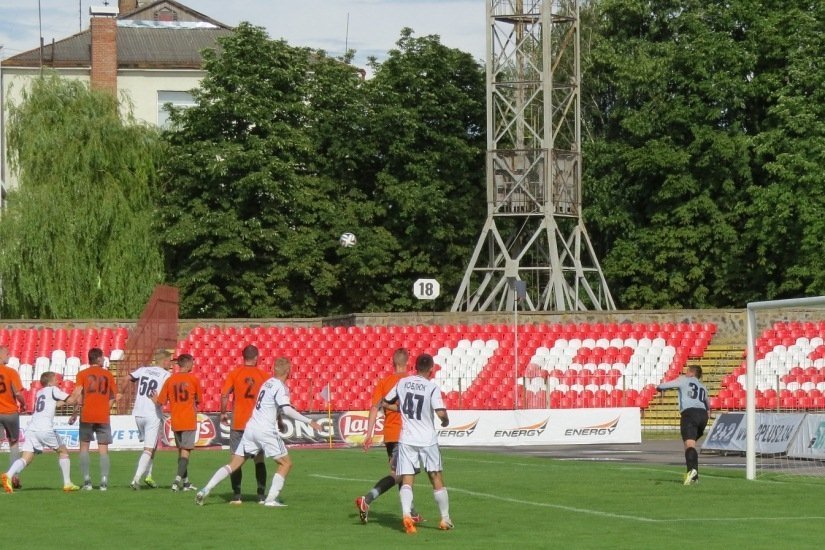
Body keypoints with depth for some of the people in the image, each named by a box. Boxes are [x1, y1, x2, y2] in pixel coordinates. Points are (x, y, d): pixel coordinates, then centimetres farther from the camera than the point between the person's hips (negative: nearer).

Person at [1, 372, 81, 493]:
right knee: (63, 451, 15)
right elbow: (70, 401, 1)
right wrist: (77, 398, 20)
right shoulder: (53, 390, 7)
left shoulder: (39, 393, 27)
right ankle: (67, 483, 14)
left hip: (31, 427, 6)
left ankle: (9, 475, -34)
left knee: (26, 458, -6)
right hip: (45, 428, -6)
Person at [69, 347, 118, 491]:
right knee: (103, 449, 4)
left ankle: (87, 480, -1)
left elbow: (77, 395, -7)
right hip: (103, 417, 1)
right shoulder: (108, 375, 9)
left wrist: (75, 413, -1)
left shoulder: (82, 374, 3)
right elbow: (113, 397, 8)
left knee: (84, 447, 9)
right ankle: (104, 481, -6)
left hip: (87, 416, -1)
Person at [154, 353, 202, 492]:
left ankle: (185, 482, 19)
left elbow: (160, 402, -2)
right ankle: (178, 479, -18)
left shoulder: (170, 380, 0)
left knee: (181, 450, 15)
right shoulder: (193, 379, -7)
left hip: (175, 422, 4)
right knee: (185, 451, -3)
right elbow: (198, 400, 4)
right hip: (189, 421, -4)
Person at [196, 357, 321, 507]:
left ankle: (205, 491, -2)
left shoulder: (268, 383, 16)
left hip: (251, 427, 7)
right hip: (266, 431, -7)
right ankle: (271, 499, -4)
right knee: (286, 463, 6)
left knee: (233, 465, 9)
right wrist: (309, 421, -21)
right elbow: (287, 409, -21)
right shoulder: (280, 387, -9)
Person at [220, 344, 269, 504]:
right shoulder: (263, 375, -1)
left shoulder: (234, 374, -2)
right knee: (259, 460, 9)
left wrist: (223, 413, 6)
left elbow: (224, 395, -9)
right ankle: (261, 495, 7)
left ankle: (236, 495, 0)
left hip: (238, 423, -1)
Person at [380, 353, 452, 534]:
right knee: (437, 481, 11)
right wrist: (446, 421, 3)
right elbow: (441, 413, -19)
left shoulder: (402, 383, 3)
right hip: (427, 440, -2)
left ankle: (406, 515, -25)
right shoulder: (432, 387, -8)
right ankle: (445, 519, 16)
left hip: (406, 440, 2)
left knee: (406, 481, -2)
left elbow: (384, 403, 12)